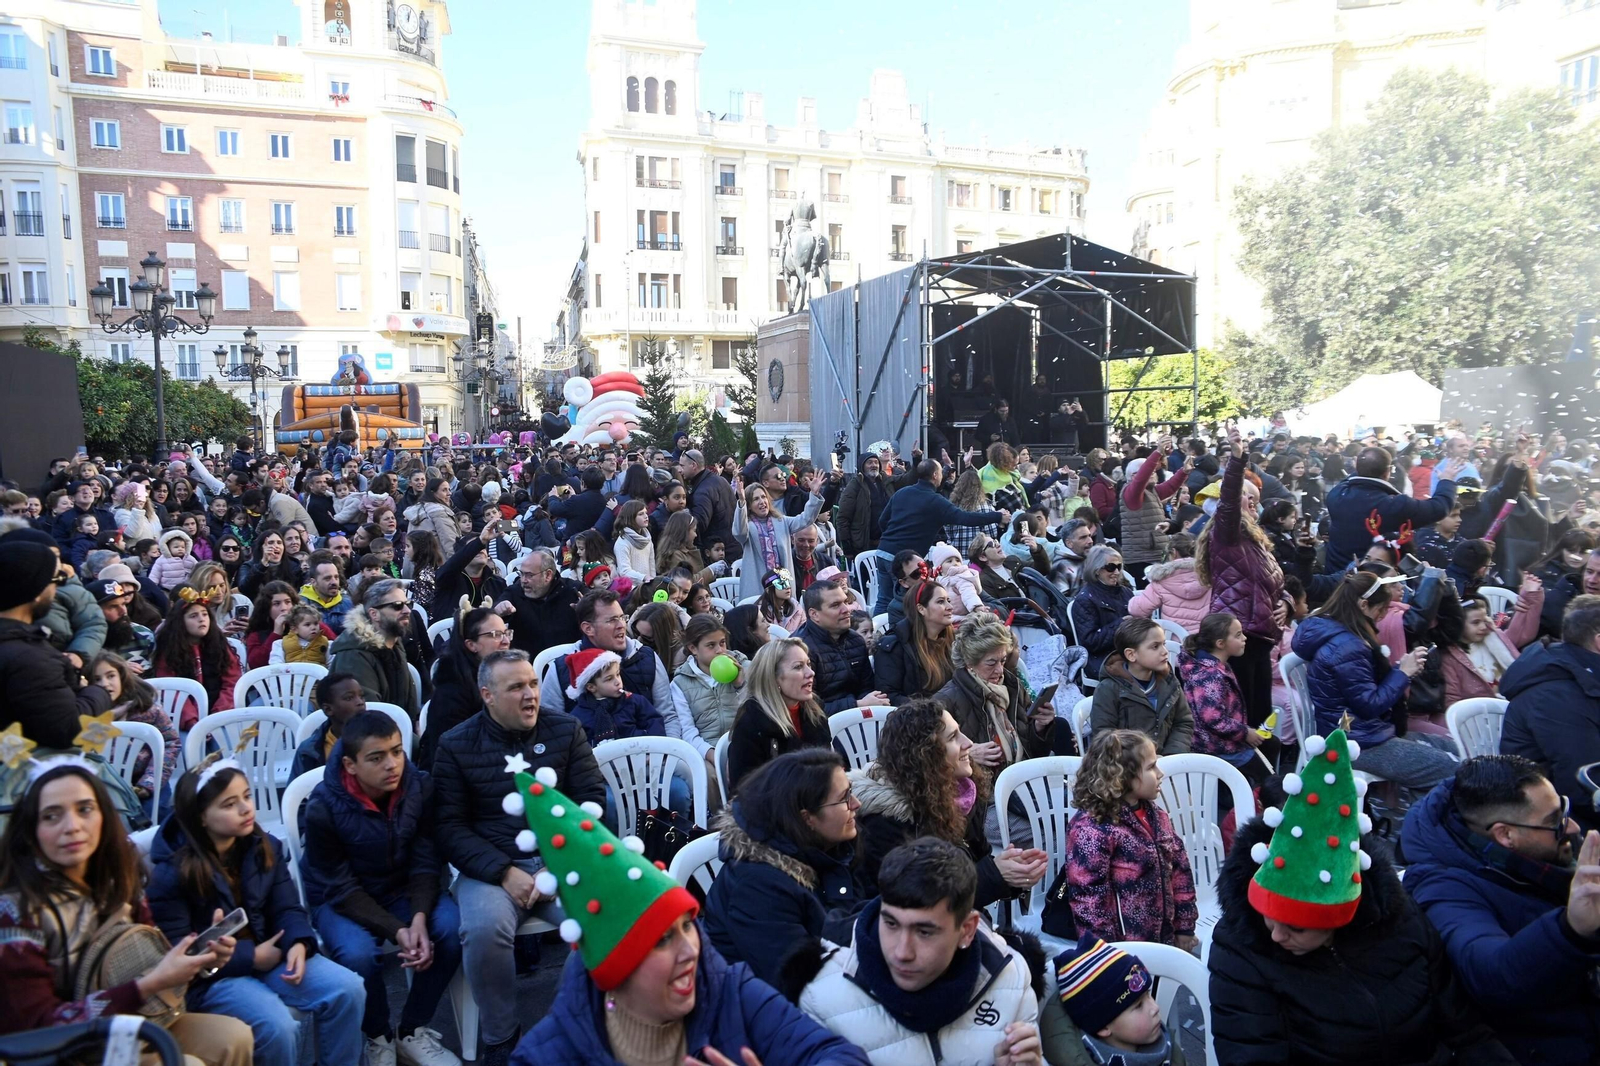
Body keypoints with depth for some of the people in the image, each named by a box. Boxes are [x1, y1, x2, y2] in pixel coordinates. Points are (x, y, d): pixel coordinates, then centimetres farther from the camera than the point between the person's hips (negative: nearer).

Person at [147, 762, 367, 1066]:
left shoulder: (265, 847, 2)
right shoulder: (171, 872, -14)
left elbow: (287, 908, 2)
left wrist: (298, 944, -21)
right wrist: (250, 956, -18)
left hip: (269, 953, 5)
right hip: (213, 975, -5)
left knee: (347, 989, -15)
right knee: (278, 1026, -29)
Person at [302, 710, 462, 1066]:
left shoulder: (420, 788, -14)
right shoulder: (323, 809, -23)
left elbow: (426, 863, -9)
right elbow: (340, 887, -18)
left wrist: (419, 917, -28)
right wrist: (396, 931, -29)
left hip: (404, 889, 3)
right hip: (341, 899, -3)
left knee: (451, 928, -25)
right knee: (358, 953, -33)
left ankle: (412, 1031, -1)